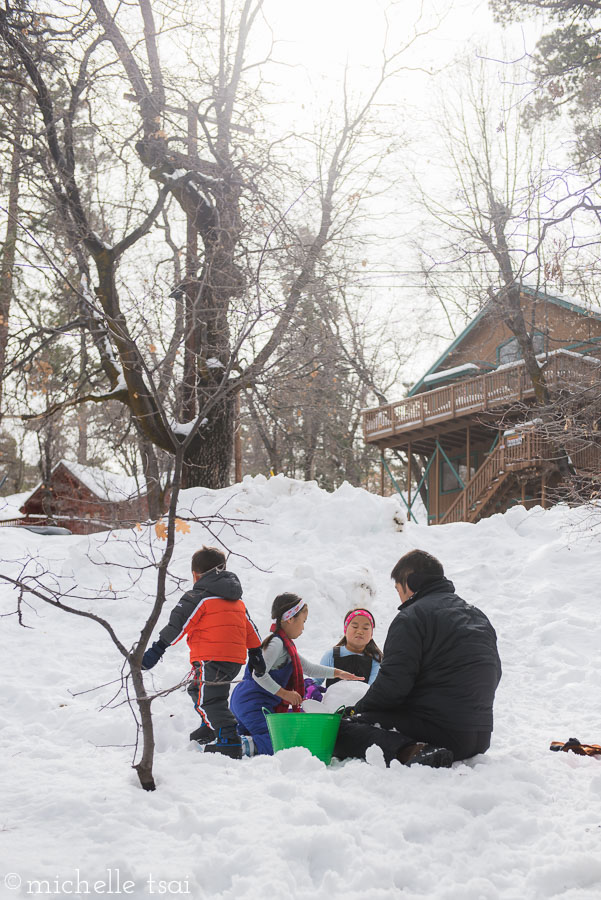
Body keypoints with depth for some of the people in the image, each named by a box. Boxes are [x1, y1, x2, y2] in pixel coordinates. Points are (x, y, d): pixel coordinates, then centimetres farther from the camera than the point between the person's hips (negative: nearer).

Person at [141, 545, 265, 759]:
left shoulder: (198, 597, -4)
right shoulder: (235, 598, 21)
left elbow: (178, 624, -11)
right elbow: (249, 626, 24)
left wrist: (157, 649, -12)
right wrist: (256, 653, 31)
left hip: (212, 658, -9)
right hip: (235, 660, 9)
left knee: (209, 699, -6)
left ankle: (229, 740, -14)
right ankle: (211, 727, 37)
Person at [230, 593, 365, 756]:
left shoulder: (286, 645, 18)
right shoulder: (276, 643, -14)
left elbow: (307, 667, 27)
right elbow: (259, 674, -21)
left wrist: (337, 673, 24)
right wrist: (284, 693, -15)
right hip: (253, 704, -10)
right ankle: (244, 746, -26)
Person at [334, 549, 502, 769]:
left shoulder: (412, 617, -9)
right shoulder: (477, 615, 17)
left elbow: (392, 684, -16)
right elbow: (494, 673, 21)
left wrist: (356, 710, 1)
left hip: (439, 729, -9)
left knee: (340, 729, -8)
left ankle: (408, 751, -26)